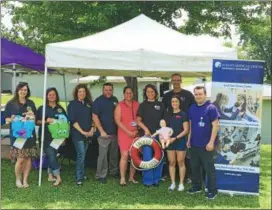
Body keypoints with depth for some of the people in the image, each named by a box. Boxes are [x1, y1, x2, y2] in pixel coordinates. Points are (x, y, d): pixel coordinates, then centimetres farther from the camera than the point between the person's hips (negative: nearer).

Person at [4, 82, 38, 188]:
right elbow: (7, 119, 1)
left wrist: (32, 116, -4)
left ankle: (25, 180, 16)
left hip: (29, 134, 3)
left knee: (28, 158, 3)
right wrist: (12, 119, -20)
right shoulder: (11, 103, 1)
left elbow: (36, 117, 17)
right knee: (20, 159, -7)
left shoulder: (31, 103, 12)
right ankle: (18, 179, 15)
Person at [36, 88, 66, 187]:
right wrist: (46, 121, -17)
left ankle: (50, 175, 18)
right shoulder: (42, 108, 4)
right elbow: (37, 121, 0)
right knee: (51, 155, -11)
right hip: (46, 136, -3)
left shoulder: (60, 109, 12)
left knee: (53, 155, 8)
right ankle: (58, 177, -13)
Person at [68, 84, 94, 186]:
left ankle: (82, 174, 21)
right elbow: (72, 120, -10)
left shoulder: (88, 104, 12)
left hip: (88, 134, 5)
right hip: (77, 133, -5)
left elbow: (92, 118, 15)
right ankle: (79, 178, -4)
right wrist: (82, 131, -13)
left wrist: (92, 129, 1)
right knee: (81, 154, -10)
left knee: (83, 154, 10)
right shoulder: (73, 104, -4)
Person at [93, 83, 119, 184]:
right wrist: (102, 131, -16)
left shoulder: (115, 100, 9)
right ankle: (101, 175, 5)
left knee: (114, 154, 15)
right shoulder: (98, 101, -7)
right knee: (103, 155, -5)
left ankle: (113, 171, 30)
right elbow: (95, 117, -11)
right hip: (104, 133, -6)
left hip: (115, 132, 6)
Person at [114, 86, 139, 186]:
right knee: (124, 155, -8)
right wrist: (128, 132, -12)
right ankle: (122, 178, 0)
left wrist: (138, 131, -3)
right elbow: (117, 121, -7)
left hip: (136, 134, 3)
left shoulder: (137, 104, 10)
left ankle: (131, 177, 16)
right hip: (124, 134, -3)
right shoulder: (120, 105, 0)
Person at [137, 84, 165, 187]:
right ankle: (148, 180, 7)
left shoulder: (161, 105, 10)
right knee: (147, 158, -2)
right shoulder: (143, 105, 5)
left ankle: (156, 179, 19)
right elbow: (138, 120, 1)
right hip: (146, 134, -2)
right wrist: (146, 129, -12)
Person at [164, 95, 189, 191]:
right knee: (171, 162, 7)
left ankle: (181, 183, 12)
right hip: (170, 141, 4)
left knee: (181, 162, 2)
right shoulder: (168, 114, 8)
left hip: (180, 141, -4)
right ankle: (173, 183, 16)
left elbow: (186, 130, -8)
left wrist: (175, 138, -14)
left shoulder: (183, 114, -5)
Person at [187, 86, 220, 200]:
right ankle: (196, 186, 31)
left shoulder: (211, 108, -11)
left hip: (206, 144, -6)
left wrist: (211, 142, -17)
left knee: (209, 168, 2)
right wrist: (189, 139, 12)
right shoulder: (192, 108, 8)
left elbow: (215, 125, -13)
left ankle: (212, 190, 14)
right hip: (194, 144, 6)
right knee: (194, 167, 15)